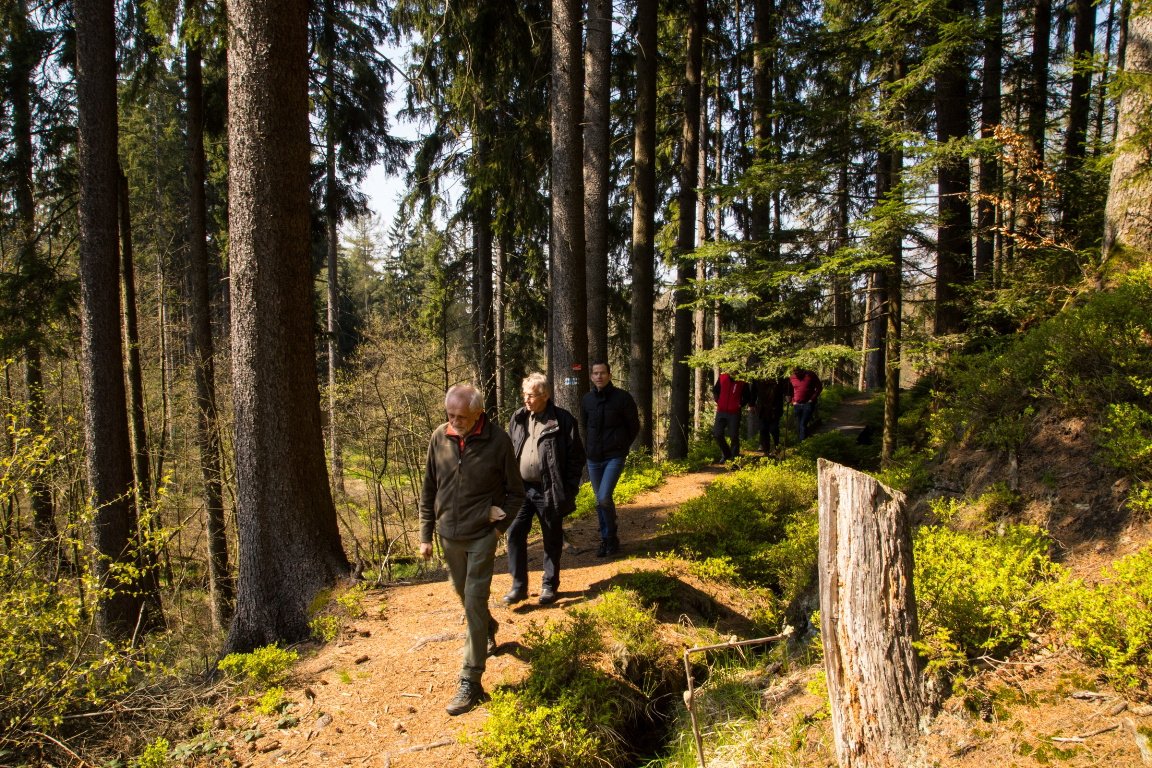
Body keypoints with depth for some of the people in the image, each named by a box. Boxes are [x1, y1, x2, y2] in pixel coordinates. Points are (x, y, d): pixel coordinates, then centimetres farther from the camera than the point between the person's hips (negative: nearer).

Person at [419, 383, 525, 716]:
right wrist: (426, 534, 7)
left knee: (474, 603, -6)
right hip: (448, 535, 4)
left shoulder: (498, 440, -15)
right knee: (464, 594, 22)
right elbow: (429, 489, 5)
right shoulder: (439, 437, -6)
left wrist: (499, 524, -9)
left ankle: (471, 682, 4)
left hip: (481, 535, -4)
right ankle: (489, 630, 52)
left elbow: (515, 491, -3)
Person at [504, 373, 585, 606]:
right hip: (521, 488, 4)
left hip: (549, 491, -4)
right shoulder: (518, 418, 5)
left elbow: (576, 458, -7)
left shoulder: (563, 421, -10)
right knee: (515, 534, 1)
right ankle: (518, 585, 15)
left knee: (552, 540, 9)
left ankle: (550, 585, 25)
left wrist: (569, 492, -10)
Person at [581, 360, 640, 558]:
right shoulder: (587, 399, 2)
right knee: (599, 500, 12)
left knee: (604, 498, -16)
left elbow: (634, 427, -1)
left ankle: (611, 537, 5)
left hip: (614, 457, -5)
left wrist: (621, 446, 5)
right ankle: (605, 539, 27)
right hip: (593, 458, 5)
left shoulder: (622, 398, -10)